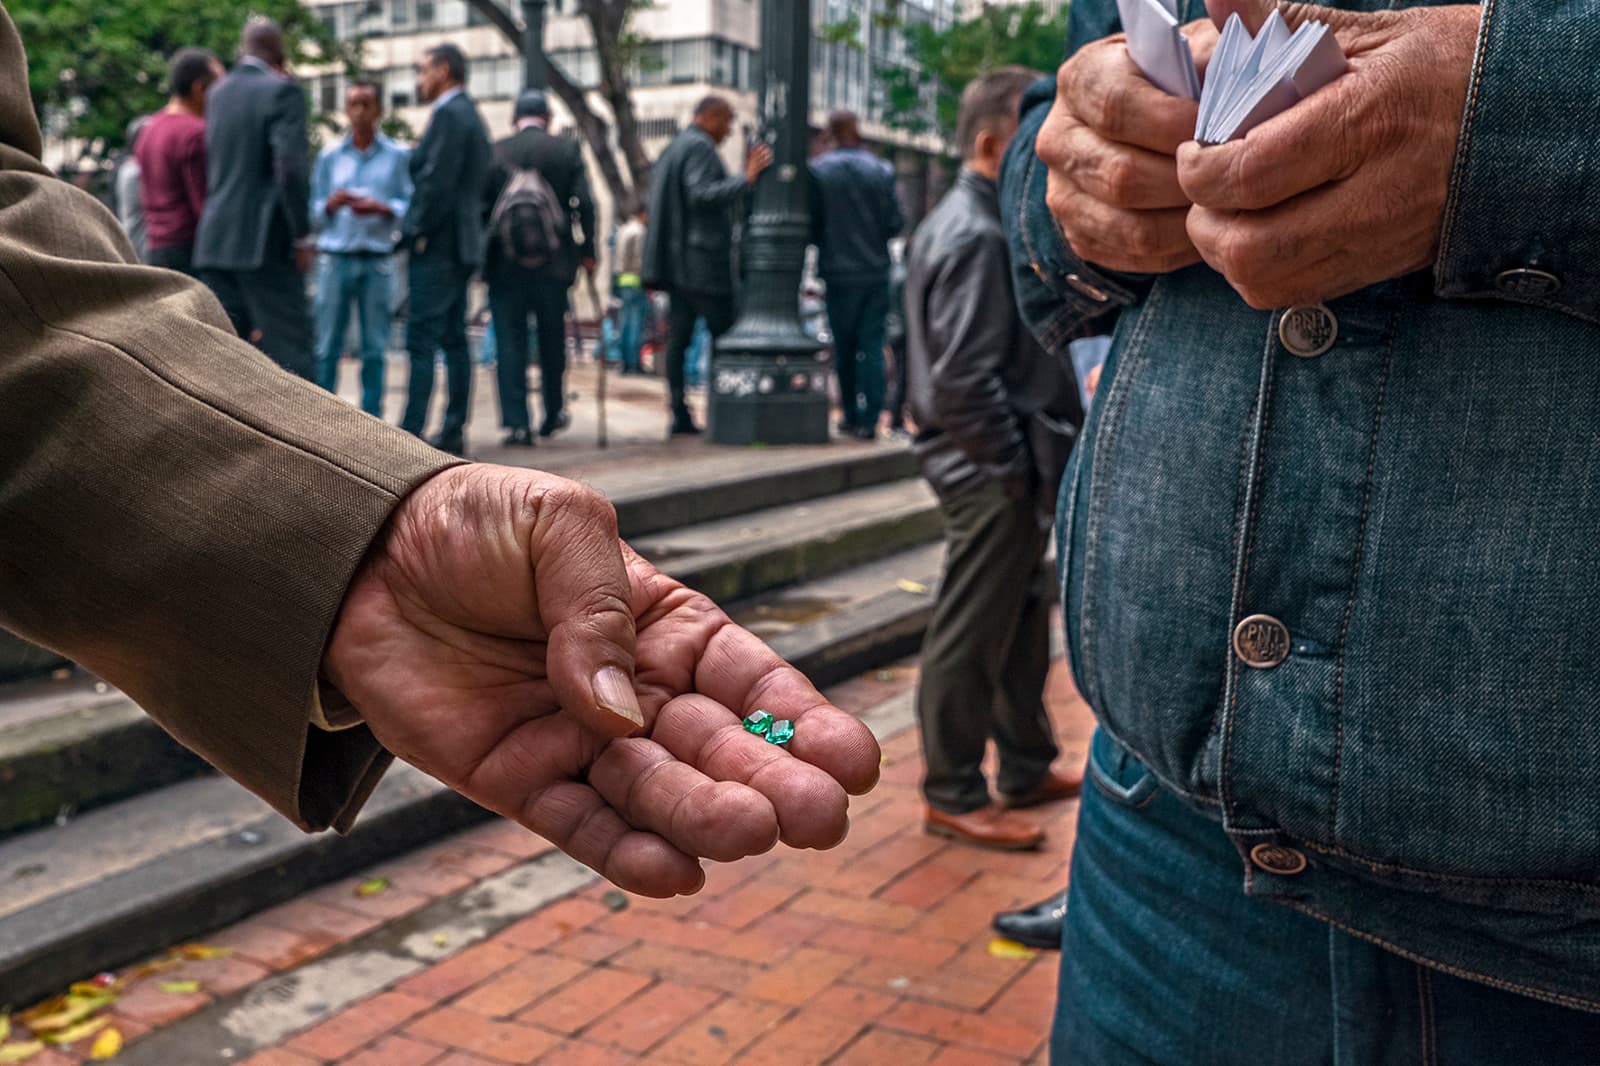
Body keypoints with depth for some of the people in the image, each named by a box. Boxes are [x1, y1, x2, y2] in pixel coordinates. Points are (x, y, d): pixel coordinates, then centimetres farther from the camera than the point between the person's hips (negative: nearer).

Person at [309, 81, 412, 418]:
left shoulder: (398, 156, 8)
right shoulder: (329, 156, 12)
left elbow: (410, 207, 2)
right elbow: (315, 212, 11)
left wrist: (381, 208, -14)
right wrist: (331, 204, -9)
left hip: (377, 260, -1)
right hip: (335, 255, 1)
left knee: (375, 346, 1)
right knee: (327, 344, -2)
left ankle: (372, 417, 6)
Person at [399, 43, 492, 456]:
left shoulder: (449, 115, -12)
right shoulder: (470, 115, 19)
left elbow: (437, 182, -20)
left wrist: (415, 232, -14)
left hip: (436, 247, -10)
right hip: (461, 244, 10)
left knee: (421, 342, -11)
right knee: (454, 341, 10)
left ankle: (410, 434, -12)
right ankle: (454, 432, 13)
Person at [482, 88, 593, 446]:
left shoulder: (494, 152, 1)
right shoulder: (568, 149, 1)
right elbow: (584, 204, -4)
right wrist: (587, 249, 5)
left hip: (503, 265, -1)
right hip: (553, 265, 1)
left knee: (509, 343, 2)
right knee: (552, 340, 16)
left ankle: (517, 424, -2)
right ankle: (553, 413, 27)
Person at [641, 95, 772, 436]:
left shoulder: (673, 149, 22)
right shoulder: (699, 147, -9)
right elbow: (702, 194, -22)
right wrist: (747, 178, -22)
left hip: (676, 262, 10)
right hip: (702, 258, -10)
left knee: (680, 337, 5)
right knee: (724, 334, -5)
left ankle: (680, 415, 4)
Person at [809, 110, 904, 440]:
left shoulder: (817, 171, -7)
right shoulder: (880, 170, -4)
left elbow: (811, 224, -5)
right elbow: (896, 223, -3)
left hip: (837, 271, 0)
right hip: (875, 270, 0)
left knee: (844, 347, 11)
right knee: (871, 346, 2)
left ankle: (851, 416, 17)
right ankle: (868, 419, -2)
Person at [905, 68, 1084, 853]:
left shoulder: (972, 222, 15)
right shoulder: (975, 236, -18)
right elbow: (964, 378, -24)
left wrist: (1034, 461, 13)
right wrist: (1015, 465, -16)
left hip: (1000, 471, 11)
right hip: (990, 474, -11)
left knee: (1021, 625, 20)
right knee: (970, 637, 0)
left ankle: (1026, 769, 34)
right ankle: (953, 796, 13)